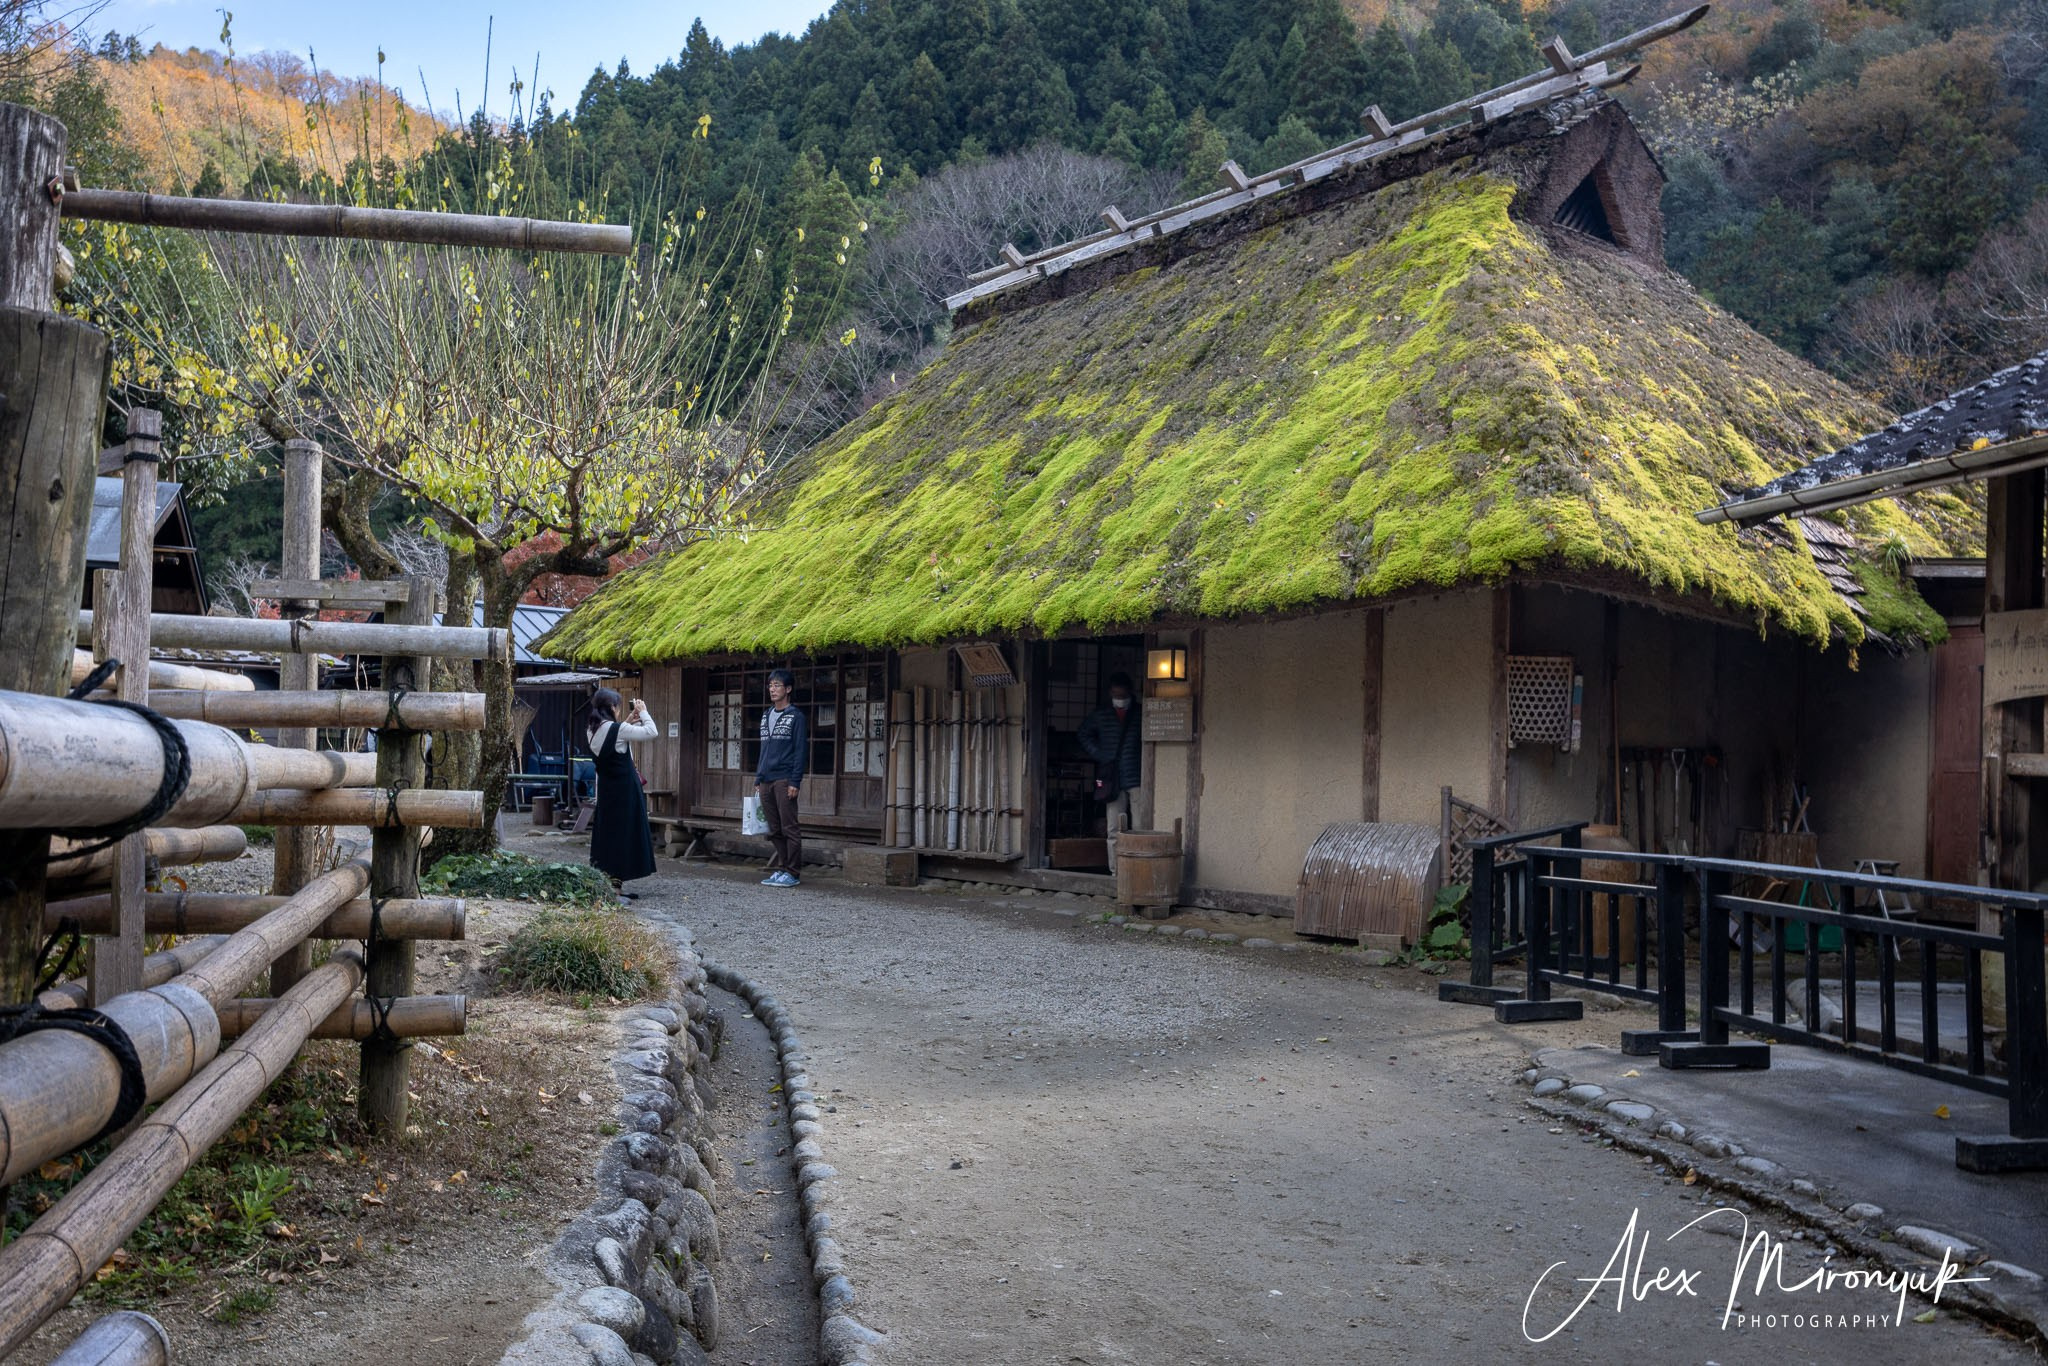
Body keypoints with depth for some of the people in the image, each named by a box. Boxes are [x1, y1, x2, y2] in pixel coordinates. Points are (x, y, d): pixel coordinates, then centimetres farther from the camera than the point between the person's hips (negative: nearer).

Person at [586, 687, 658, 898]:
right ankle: (615, 887, -3)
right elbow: (651, 732, -13)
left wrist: (627, 723, 18)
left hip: (605, 792, 8)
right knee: (623, 834, -3)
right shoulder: (617, 729, -18)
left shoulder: (592, 731, 4)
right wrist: (643, 712, 1)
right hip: (624, 791, -8)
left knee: (607, 834, 13)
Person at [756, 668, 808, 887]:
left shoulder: (795, 717, -3)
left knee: (789, 828, -5)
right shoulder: (766, 716, 18)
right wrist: (758, 779, 16)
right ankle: (779, 869, 14)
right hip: (766, 781, 7)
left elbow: (800, 751, -8)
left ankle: (792, 873, -2)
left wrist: (795, 781, -14)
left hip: (784, 780, -7)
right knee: (774, 830, 8)